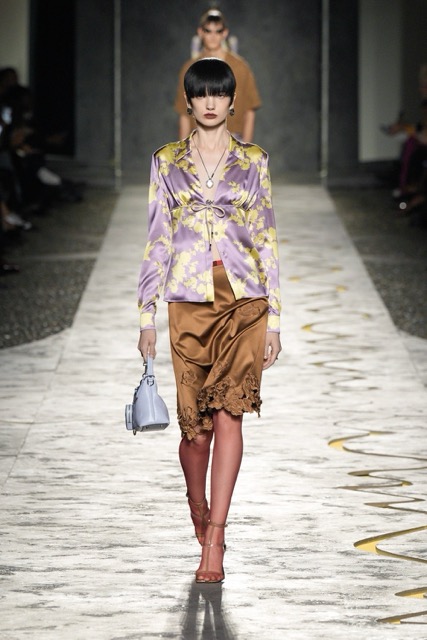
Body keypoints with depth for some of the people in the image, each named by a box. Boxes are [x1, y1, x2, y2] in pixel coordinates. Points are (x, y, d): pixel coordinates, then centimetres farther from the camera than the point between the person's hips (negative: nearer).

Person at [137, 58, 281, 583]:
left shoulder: (253, 162, 6)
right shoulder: (166, 162, 8)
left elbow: (266, 241, 6)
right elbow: (157, 241, 8)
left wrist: (273, 319, 2)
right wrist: (147, 315, 3)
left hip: (243, 300, -1)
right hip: (190, 302, 1)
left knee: (228, 413, -12)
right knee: (197, 421, 2)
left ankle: (213, 541, -11)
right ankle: (198, 504, 33)